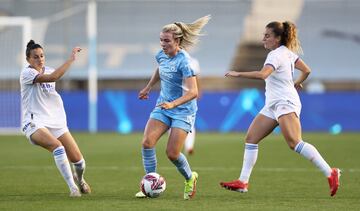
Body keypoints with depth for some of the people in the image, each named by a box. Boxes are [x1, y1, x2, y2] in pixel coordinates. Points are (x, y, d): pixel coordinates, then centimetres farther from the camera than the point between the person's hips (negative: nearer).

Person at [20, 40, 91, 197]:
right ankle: (72, 187, -28)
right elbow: (52, 77, -28)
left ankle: (79, 179, 34)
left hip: (56, 122, 6)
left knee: (78, 160, -2)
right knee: (57, 147, -35)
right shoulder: (27, 74, -12)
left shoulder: (48, 71, 10)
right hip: (34, 123, -6)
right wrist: (71, 59, -26)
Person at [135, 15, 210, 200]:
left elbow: (193, 92, -30)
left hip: (183, 110, -6)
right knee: (147, 142, -14)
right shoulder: (161, 55, -1)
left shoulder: (184, 62, -23)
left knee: (172, 153, -10)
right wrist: (148, 88, 32)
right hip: (163, 107, 6)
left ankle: (190, 179, 22)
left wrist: (173, 104, -41)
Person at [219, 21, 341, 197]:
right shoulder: (287, 52, 14)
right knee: (251, 138, 5)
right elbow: (306, 70, 23)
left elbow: (263, 74, -32)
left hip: (286, 103, -10)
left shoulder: (276, 55, -14)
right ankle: (242, 182, 5)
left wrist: (238, 74, -26)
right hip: (273, 105, 10)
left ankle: (330, 173, -22)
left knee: (295, 143, -22)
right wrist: (297, 83, 37)